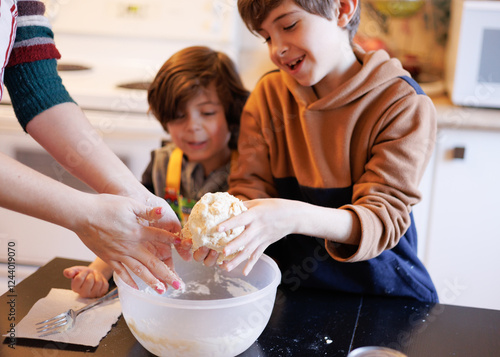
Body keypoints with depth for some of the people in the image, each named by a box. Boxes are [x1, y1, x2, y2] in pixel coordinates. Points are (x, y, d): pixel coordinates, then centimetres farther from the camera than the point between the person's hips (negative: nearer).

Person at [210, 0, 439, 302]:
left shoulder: (405, 106, -10)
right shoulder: (269, 94, 4)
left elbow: (384, 219, -19)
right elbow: (250, 187, -1)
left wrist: (295, 218, -36)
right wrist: (226, 222, -25)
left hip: (385, 294, -3)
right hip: (292, 293, 4)